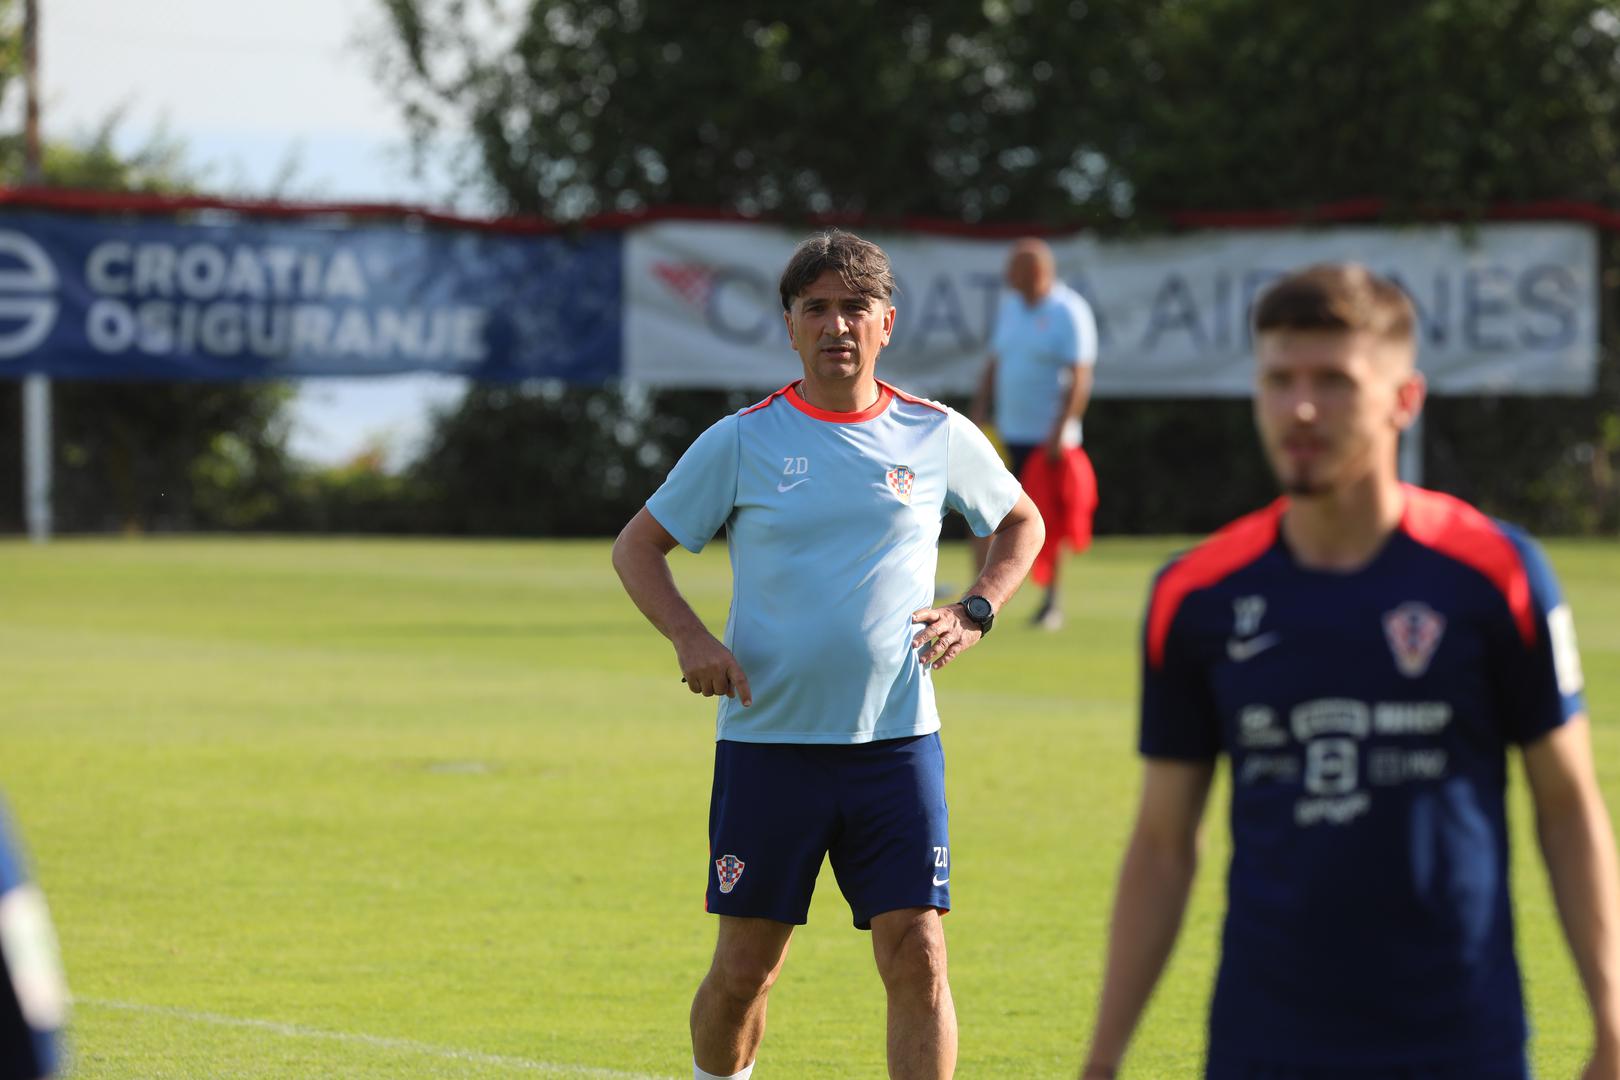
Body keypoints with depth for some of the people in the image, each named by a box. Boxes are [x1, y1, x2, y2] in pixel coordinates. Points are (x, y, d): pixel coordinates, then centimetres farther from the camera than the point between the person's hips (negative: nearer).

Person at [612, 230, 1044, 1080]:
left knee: (917, 959, -9)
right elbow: (637, 545, 9)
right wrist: (691, 640, -7)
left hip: (896, 744, 1)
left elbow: (1021, 522, 22)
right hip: (767, 744, -1)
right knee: (744, 970, 4)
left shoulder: (938, 437, 4)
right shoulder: (740, 442, 0)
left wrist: (974, 612, 5)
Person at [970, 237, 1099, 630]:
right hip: (1006, 435, 6)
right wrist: (979, 417, 11)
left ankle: (1051, 604, 13)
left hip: (1046, 439, -6)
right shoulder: (1010, 305, 12)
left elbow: (1080, 377, -15)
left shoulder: (1069, 313, -11)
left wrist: (1060, 431, -20)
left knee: (1047, 523, 1)